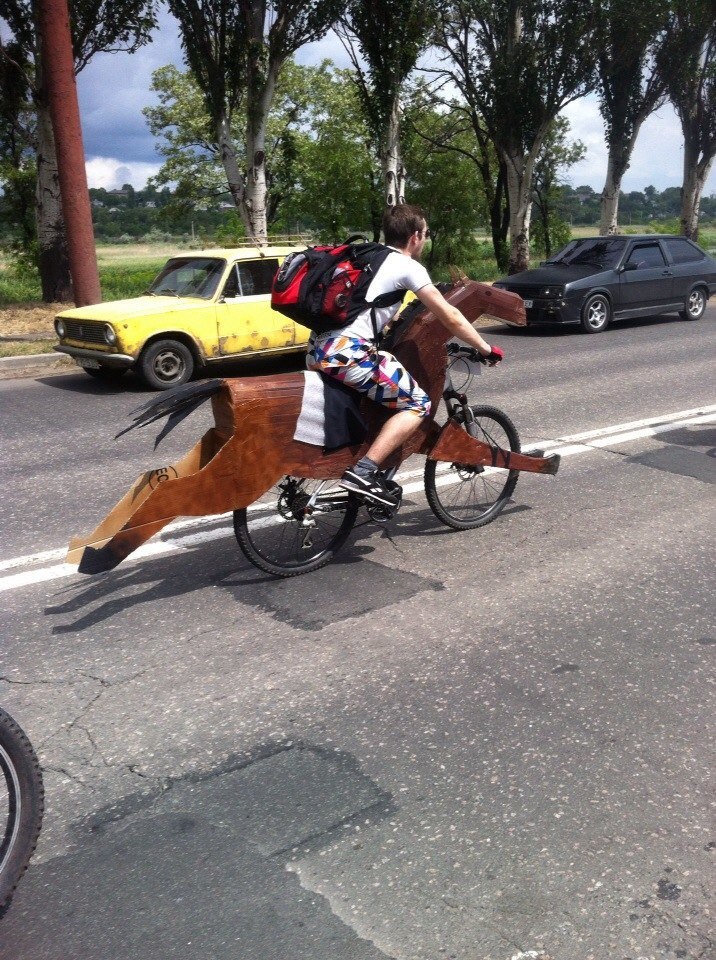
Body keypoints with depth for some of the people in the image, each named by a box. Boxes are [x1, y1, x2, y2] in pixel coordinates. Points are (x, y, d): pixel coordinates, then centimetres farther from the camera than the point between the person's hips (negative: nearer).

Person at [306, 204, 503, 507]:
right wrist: (487, 349, 12)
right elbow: (450, 317, 2)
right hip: (349, 352, -8)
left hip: (317, 349, 9)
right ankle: (364, 473, -10)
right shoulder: (408, 266, 2)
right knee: (417, 403, 1)